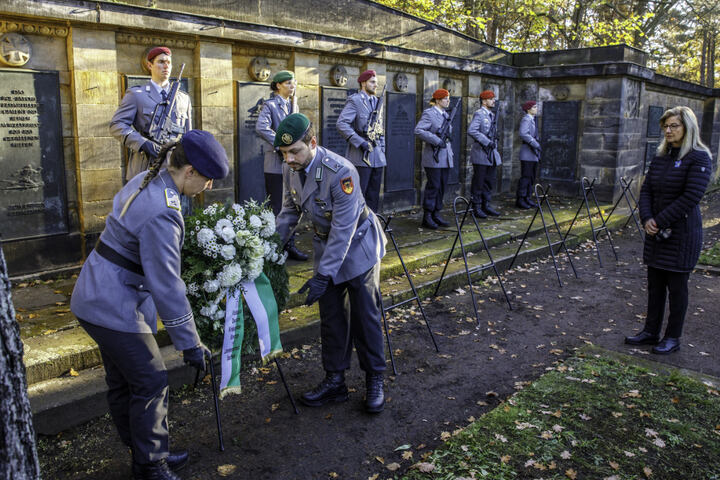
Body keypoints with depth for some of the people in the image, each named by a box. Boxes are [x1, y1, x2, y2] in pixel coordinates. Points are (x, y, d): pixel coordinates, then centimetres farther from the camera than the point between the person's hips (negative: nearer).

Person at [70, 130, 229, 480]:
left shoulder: (145, 181, 3)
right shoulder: (161, 214, -28)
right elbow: (166, 285, -26)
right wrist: (190, 343, -18)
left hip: (96, 297, 10)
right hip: (114, 307, -10)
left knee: (123, 383, 19)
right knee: (151, 383, 1)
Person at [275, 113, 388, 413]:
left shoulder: (341, 172, -31)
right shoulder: (290, 170, -8)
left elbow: (343, 230, -29)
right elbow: (289, 211, 8)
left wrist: (322, 276, -28)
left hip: (357, 246, -6)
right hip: (326, 247, 6)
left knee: (365, 317, 3)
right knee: (331, 319, 10)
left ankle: (375, 381, 19)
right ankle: (334, 381, 23)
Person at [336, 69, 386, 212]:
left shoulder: (377, 101, 19)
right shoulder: (354, 100, -5)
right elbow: (341, 124, -17)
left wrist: (382, 149, 15)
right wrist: (360, 142, -19)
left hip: (378, 157, 7)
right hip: (361, 156, -7)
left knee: (373, 196, 10)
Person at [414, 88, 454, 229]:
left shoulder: (446, 115, 17)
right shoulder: (429, 113, -8)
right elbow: (418, 130, -20)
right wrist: (436, 140, -22)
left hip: (445, 157, 8)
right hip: (433, 156, -8)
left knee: (442, 186, 8)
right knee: (433, 186, -7)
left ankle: (436, 214, 16)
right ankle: (427, 217, 1)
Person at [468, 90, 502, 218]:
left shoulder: (492, 115, 17)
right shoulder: (479, 114, -10)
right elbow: (471, 131, -23)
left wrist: (494, 145, 18)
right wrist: (487, 142, -22)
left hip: (491, 154, 8)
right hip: (480, 154, -8)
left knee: (490, 181, 11)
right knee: (478, 182, -3)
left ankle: (486, 205, 19)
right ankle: (476, 207, 4)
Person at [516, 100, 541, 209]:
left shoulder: (532, 120, 19)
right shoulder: (526, 120, -10)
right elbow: (523, 134, -26)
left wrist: (537, 147, 16)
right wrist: (535, 144, -24)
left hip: (533, 153, 9)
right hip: (527, 152, -9)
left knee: (531, 177, 9)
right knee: (525, 176, -9)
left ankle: (528, 198, 14)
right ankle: (520, 200, -6)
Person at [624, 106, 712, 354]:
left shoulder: (699, 158, -10)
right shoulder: (660, 157, 11)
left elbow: (691, 197, -18)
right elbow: (646, 190, 8)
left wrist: (660, 221, -18)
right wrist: (647, 218, -8)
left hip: (682, 233, -6)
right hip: (656, 232, 7)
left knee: (677, 286, 3)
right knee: (655, 285, 12)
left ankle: (673, 337, 16)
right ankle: (651, 331, 23)